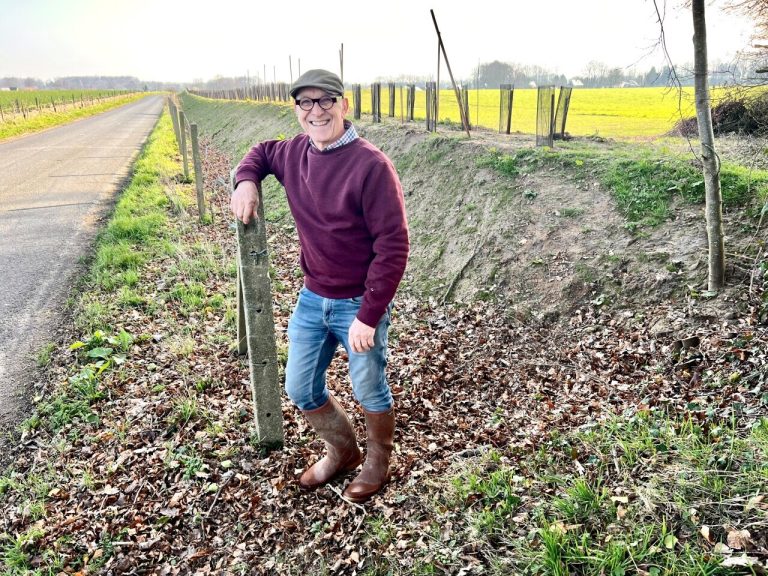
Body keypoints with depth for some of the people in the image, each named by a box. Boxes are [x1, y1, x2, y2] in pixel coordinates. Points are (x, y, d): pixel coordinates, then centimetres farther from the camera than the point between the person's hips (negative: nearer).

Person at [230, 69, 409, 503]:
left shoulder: (371, 166, -22)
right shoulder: (294, 153, 0)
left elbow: (393, 247, -22)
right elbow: (262, 152, 24)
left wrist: (368, 316, -22)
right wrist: (246, 180, 1)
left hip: (360, 305, -6)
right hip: (312, 300, 7)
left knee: (370, 392, 14)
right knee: (301, 389, 17)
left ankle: (378, 461, 43)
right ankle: (343, 451, 43)